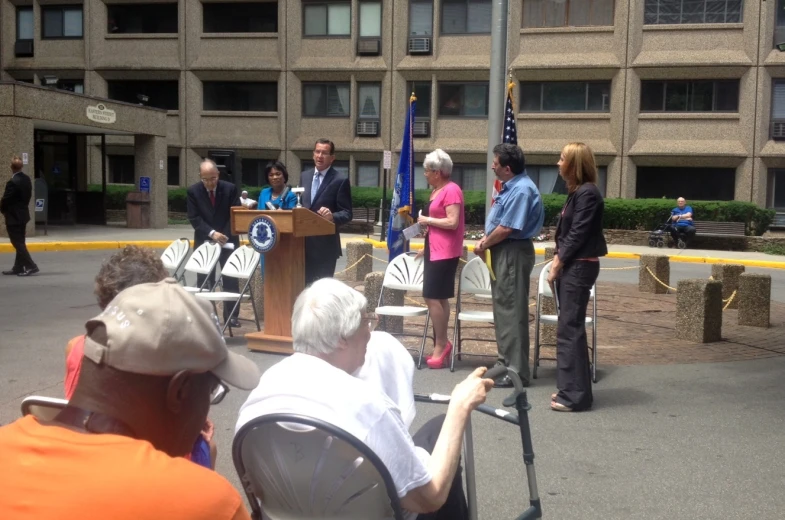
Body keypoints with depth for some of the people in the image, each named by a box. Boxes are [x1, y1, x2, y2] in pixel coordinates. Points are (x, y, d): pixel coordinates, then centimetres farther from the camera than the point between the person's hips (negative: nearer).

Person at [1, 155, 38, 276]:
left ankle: (31, 266, -8)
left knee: (18, 243, -4)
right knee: (20, 243, 14)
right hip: (23, 215, 9)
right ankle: (18, 268, 20)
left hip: (13, 217, -9)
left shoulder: (12, 182, -23)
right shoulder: (27, 179, 3)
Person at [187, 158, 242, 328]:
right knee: (204, 280, 2)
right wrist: (212, 233, -21)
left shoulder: (230, 188, -5)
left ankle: (231, 316, 7)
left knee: (231, 279, 0)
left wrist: (226, 236, -14)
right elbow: (194, 218, -8)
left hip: (228, 239, 0)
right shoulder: (193, 191, -5)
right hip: (204, 241, 0)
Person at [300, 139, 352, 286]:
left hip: (325, 244, -5)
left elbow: (347, 213, -9)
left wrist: (332, 216, -28)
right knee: (304, 284, 10)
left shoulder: (341, 180, -6)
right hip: (304, 241, 5)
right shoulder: (304, 176, 12)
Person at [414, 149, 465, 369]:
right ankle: (441, 345, 17)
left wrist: (427, 220, -12)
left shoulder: (452, 190, -14)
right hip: (435, 250, 10)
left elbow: (452, 222, -22)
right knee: (439, 298, 11)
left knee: (432, 297, -11)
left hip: (445, 252, -10)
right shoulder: (437, 190, 15)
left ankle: (441, 344, -1)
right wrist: (426, 246, 21)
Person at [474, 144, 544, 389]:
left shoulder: (521, 190, -20)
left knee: (512, 311, -6)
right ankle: (506, 362, 26)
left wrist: (484, 245, -9)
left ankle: (516, 371, -1)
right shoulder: (509, 187, 12)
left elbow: (506, 229, -23)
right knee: (502, 308, 16)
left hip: (513, 254, -11)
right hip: (502, 252, 11)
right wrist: (484, 241, 3)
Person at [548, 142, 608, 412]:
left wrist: (558, 264, -12)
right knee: (567, 328, 12)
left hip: (579, 267, -10)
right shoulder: (576, 192, 15)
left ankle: (575, 395, -1)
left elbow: (577, 234, -17)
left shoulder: (588, 193, -14)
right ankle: (570, 388, 20)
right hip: (570, 266, 10)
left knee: (570, 329, -7)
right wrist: (557, 259, 6)